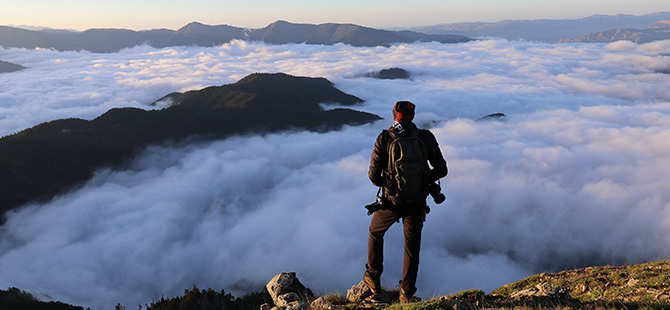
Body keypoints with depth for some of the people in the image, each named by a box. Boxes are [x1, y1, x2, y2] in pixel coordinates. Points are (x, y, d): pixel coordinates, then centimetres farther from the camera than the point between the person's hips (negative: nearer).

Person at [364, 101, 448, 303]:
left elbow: (374, 174, -11)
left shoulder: (384, 138, -11)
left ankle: (374, 279, 33)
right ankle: (406, 293, 23)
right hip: (417, 203, 2)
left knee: (375, 233, 26)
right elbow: (441, 170, 1)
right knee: (412, 246, 18)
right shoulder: (426, 138, -5)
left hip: (391, 201, -1)